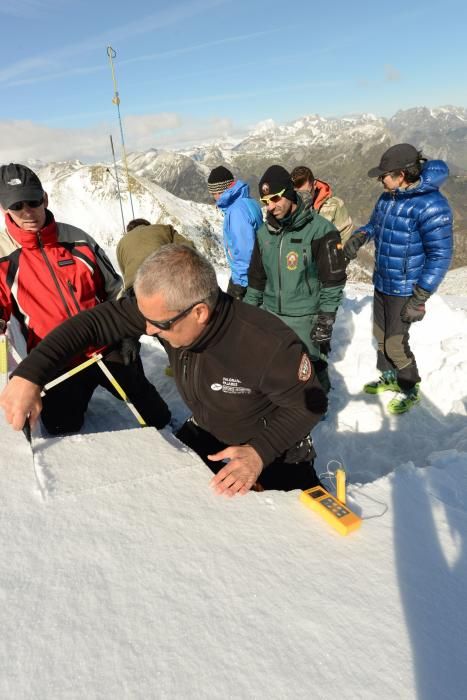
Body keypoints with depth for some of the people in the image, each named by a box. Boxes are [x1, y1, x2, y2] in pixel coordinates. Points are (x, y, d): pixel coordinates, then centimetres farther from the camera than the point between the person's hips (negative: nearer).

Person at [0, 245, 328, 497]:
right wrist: (29, 373, -34)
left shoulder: (270, 345, -39)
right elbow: (94, 321, -22)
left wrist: (260, 452, -34)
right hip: (206, 431, 4)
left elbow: (310, 403, -23)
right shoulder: (168, 306, -26)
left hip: (273, 442, -4)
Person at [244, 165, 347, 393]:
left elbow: (333, 279, -11)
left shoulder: (319, 230, -12)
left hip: (305, 319, -5)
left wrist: (326, 318, -14)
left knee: (311, 371, 5)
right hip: (271, 315, 6)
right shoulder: (265, 232, 6)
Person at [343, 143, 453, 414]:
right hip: (381, 283, 8)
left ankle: (411, 389, 26)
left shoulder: (430, 205, -23)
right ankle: (390, 378, 41)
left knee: (396, 343, 1)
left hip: (404, 290, -8)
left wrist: (420, 298, -22)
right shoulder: (387, 198, 1)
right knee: (381, 335, 19)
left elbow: (440, 255, -21)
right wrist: (360, 236, -4)